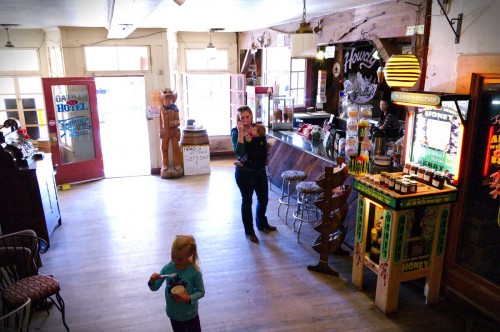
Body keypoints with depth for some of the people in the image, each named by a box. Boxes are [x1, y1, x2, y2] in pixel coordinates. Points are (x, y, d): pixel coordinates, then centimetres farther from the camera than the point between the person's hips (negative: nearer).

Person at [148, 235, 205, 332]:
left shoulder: (194, 271, -25)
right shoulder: (168, 268, -16)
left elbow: (201, 292, -13)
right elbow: (155, 288, -6)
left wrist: (189, 298, -30)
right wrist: (152, 281, -28)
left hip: (190, 314, -3)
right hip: (173, 313, 3)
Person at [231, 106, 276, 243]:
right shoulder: (236, 132, -12)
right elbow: (239, 152, -28)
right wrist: (241, 132, -30)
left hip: (260, 170, 6)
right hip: (245, 172, -6)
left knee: (263, 199, 19)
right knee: (247, 201, 8)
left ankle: (262, 224, 43)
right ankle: (249, 231, 25)